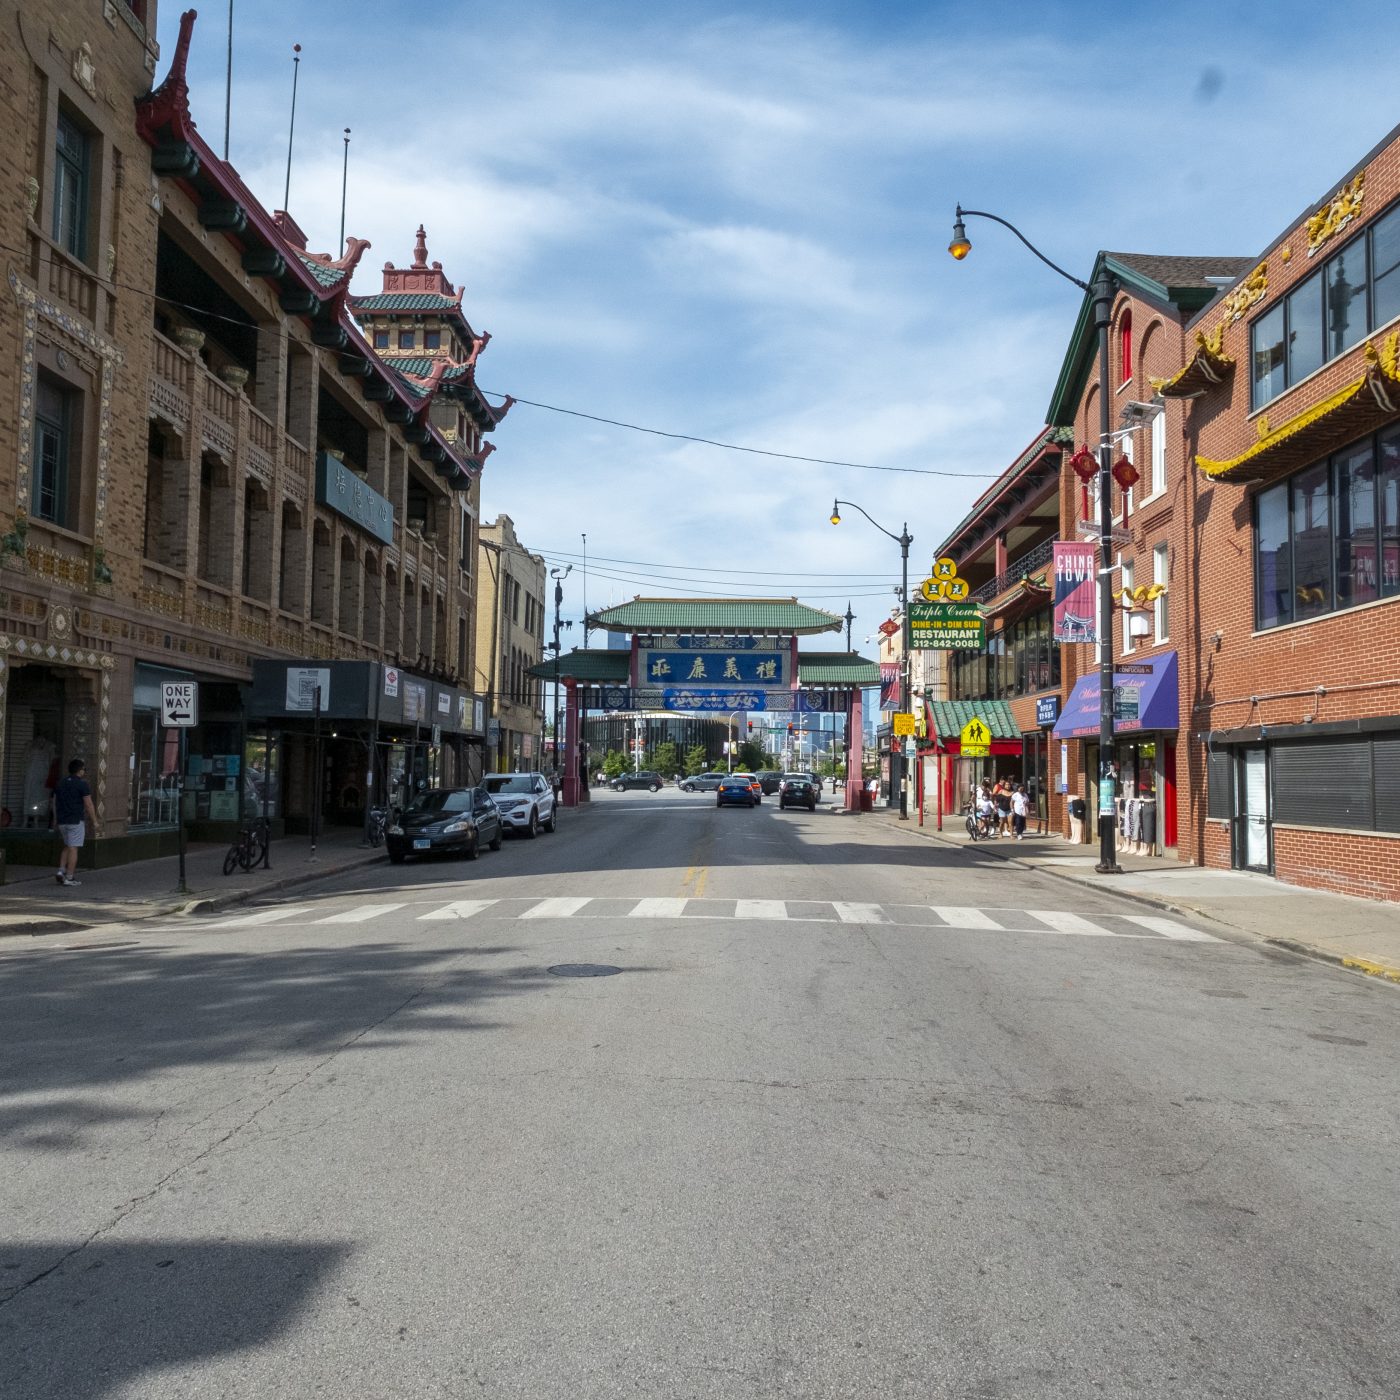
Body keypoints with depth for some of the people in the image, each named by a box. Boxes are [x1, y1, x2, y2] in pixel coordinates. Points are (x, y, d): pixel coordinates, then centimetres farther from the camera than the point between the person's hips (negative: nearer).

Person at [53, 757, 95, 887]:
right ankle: (69, 878, -3)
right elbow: (89, 805, -11)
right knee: (73, 849, -3)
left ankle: (61, 871, 7)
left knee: (67, 847, 20)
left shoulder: (60, 784, 11)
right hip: (76, 821, -7)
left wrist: (56, 819, 21)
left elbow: (55, 803, 14)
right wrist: (94, 821, -4)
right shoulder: (82, 785, -9)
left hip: (62, 821, 7)